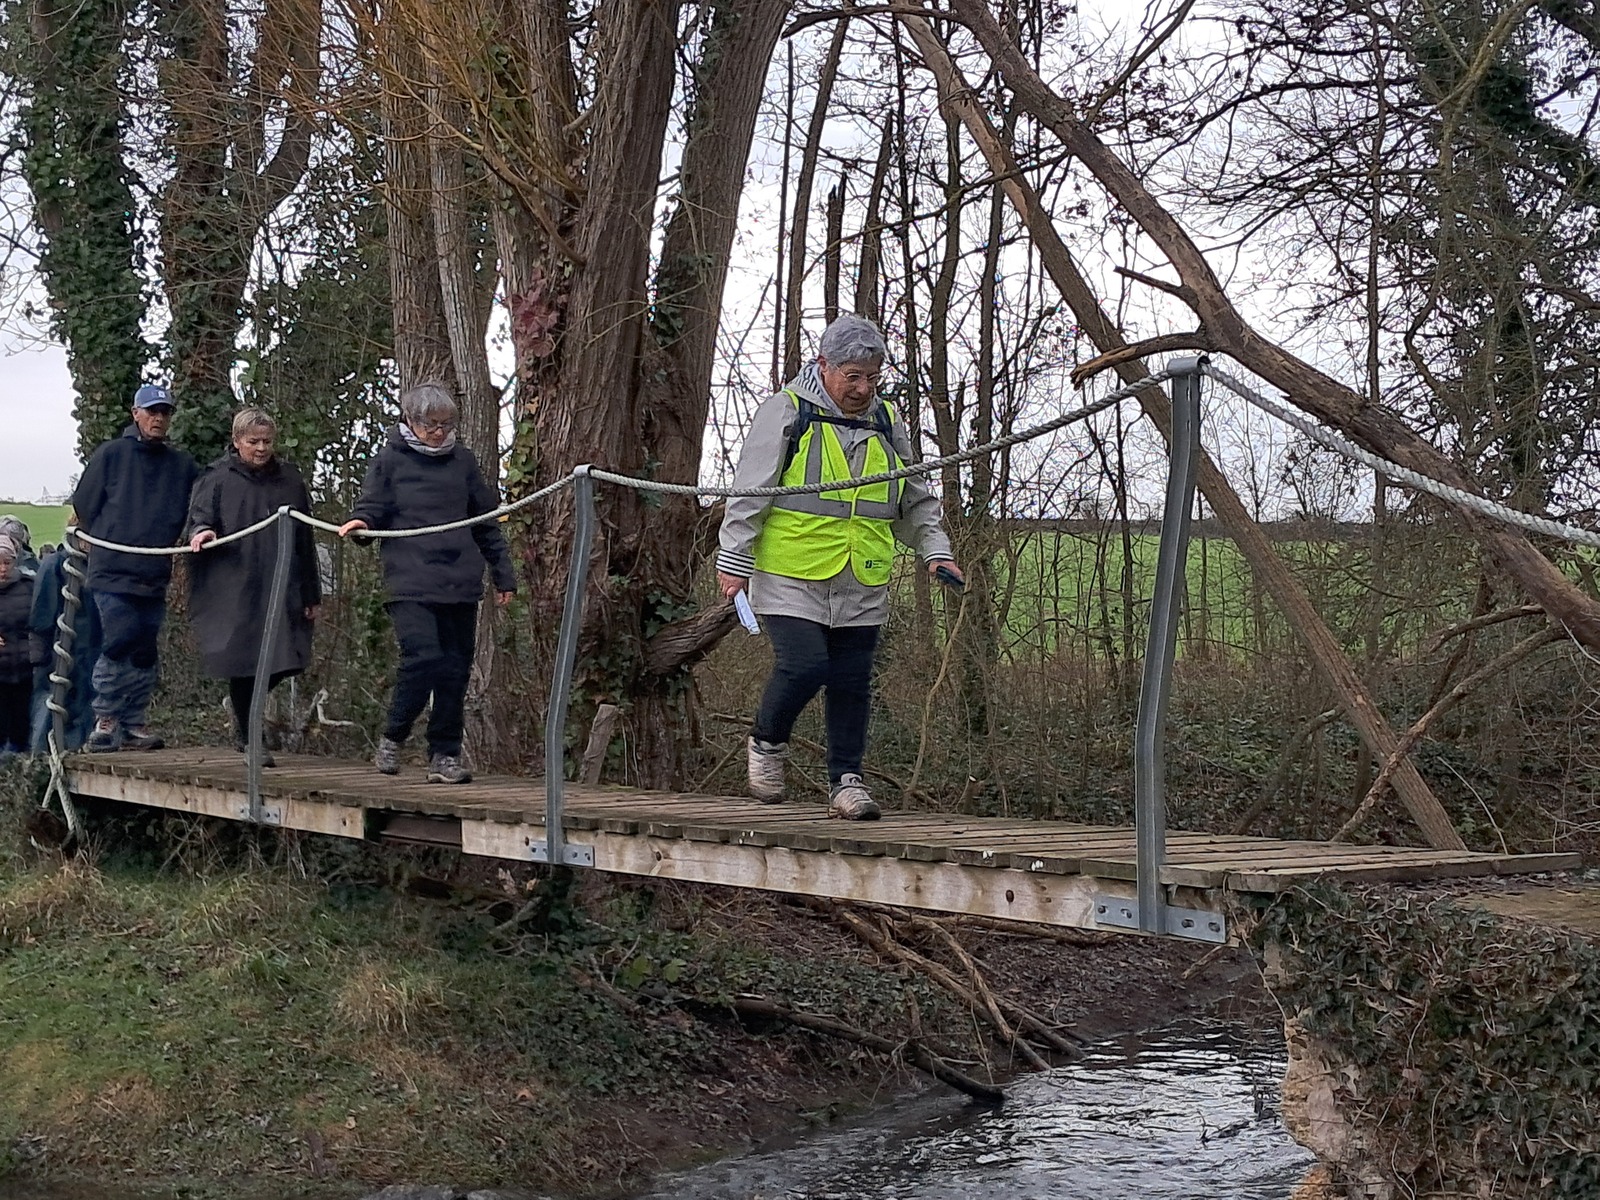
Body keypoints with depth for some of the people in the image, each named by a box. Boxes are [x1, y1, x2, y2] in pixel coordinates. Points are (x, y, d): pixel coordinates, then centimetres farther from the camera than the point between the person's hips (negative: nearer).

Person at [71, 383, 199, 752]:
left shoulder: (182, 465, 11)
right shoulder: (110, 455, 3)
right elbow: (84, 506, 6)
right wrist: (103, 543, 7)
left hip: (155, 576, 4)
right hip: (113, 571, -4)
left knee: (146, 652, 6)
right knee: (119, 641, -12)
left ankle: (133, 723, 13)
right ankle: (106, 717, -2)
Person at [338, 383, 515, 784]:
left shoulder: (462, 460, 13)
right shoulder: (390, 460, 4)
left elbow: (486, 521, 19)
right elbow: (372, 508, 4)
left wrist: (503, 574, 17)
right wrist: (359, 523, -21)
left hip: (460, 584, 4)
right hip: (411, 583, -4)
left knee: (456, 669, 3)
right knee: (422, 658, -17)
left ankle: (445, 754, 13)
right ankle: (392, 739, 5)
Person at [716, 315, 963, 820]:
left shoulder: (886, 425, 13)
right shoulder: (786, 413, -3)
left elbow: (915, 502, 22)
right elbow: (749, 492, -3)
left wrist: (935, 551, 8)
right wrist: (734, 561, -7)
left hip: (861, 586, 5)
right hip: (791, 577, -5)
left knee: (852, 682, 6)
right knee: (804, 666, -15)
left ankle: (846, 780, 17)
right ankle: (767, 741, 13)